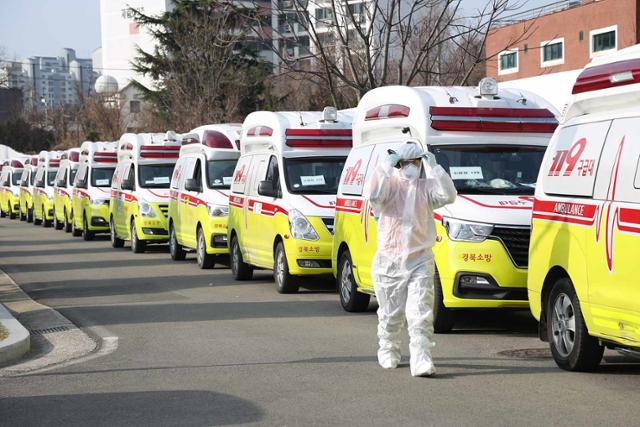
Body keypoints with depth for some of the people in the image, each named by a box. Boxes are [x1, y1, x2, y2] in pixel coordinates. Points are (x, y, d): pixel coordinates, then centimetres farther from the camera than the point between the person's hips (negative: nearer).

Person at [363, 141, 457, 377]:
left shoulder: (427, 186, 5)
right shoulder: (390, 183, 0)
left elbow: (448, 196, -12)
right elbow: (373, 194, -20)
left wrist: (434, 167, -14)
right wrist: (385, 167, -21)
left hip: (420, 260, 0)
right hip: (389, 260, 0)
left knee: (421, 313, -11)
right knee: (391, 313, 12)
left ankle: (421, 361, -16)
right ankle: (388, 353, 33)